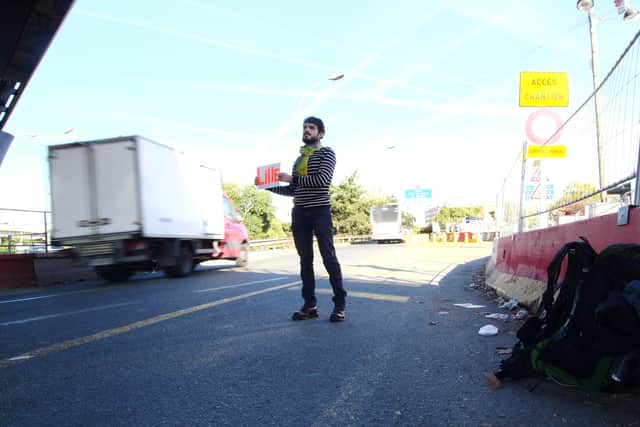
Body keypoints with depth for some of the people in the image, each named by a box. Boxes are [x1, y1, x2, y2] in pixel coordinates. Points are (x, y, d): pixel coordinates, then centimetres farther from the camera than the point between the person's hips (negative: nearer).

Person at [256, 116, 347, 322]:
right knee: (305, 260, 5)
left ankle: (340, 304, -2)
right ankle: (310, 305, 10)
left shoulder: (326, 153, 3)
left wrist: (292, 178, -11)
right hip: (299, 213, 6)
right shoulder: (299, 159, 21)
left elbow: (324, 179, -14)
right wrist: (268, 185, 13)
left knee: (329, 257, -7)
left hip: (320, 211, -6)